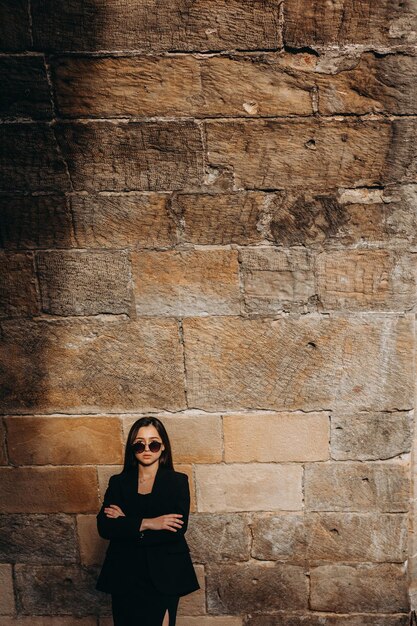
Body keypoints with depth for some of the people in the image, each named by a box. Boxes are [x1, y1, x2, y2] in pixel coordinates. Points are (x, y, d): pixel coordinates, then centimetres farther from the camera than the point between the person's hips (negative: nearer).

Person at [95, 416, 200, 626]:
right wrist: (146, 524, -18)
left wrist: (126, 522, -12)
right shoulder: (118, 482, 6)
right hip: (125, 578, 2)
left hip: (163, 578, -1)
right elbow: (103, 527, -7)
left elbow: (177, 529, -13)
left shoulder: (177, 481, 0)